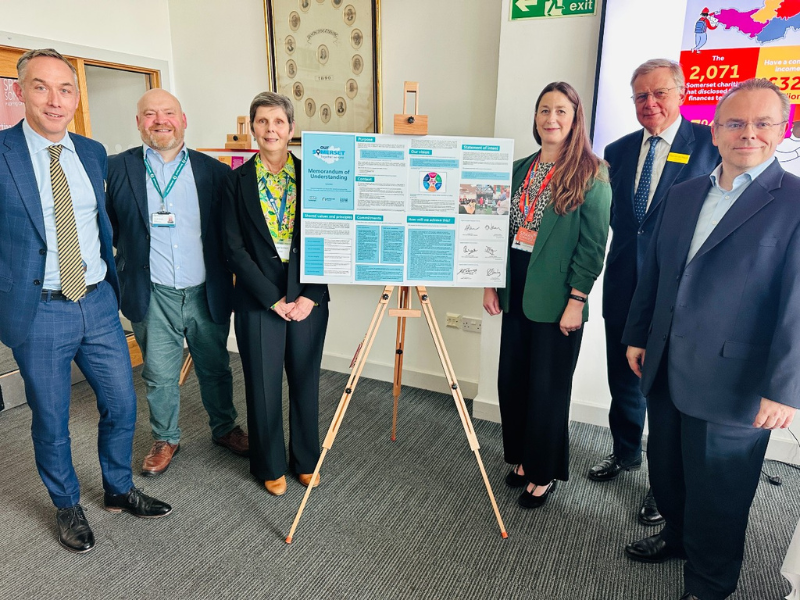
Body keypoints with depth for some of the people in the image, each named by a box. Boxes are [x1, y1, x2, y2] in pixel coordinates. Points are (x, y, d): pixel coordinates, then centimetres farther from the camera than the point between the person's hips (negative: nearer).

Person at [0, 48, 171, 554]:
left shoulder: (93, 153, 6)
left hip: (99, 304, 4)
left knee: (122, 405, 13)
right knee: (51, 420, 12)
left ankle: (120, 490, 37)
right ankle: (68, 506, 36)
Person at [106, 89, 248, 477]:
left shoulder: (213, 171, 1)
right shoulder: (118, 168, -1)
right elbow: (109, 228, 4)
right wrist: (128, 263, -5)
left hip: (207, 293, 1)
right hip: (153, 296, 0)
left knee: (215, 368, 16)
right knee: (160, 375, 11)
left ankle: (224, 428, 37)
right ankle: (165, 439, 34)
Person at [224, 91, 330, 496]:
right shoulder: (238, 180, 1)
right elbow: (234, 248, -4)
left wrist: (309, 296, -9)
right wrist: (274, 299, -10)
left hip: (307, 298, 1)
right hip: (258, 299, 0)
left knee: (305, 381, 11)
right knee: (264, 384, 9)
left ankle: (306, 460, 31)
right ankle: (270, 466, 29)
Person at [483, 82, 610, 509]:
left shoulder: (591, 174, -6)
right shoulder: (519, 170, 10)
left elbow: (594, 244, -11)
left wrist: (577, 299, -16)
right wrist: (491, 284, 7)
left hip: (557, 297, -5)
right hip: (516, 291, 6)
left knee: (548, 387, 5)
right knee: (511, 380, 12)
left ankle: (544, 474, 25)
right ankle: (522, 458, 33)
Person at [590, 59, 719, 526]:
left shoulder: (711, 144, -6)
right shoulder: (619, 151, 8)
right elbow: (614, 215, 10)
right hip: (624, 285, 5)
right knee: (624, 377, 18)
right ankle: (626, 453, 42)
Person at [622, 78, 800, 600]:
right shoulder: (684, 195, 9)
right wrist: (637, 336, 14)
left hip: (733, 384, -5)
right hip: (666, 370, 6)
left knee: (718, 495, 12)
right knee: (667, 472, 22)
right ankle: (677, 536, 49)